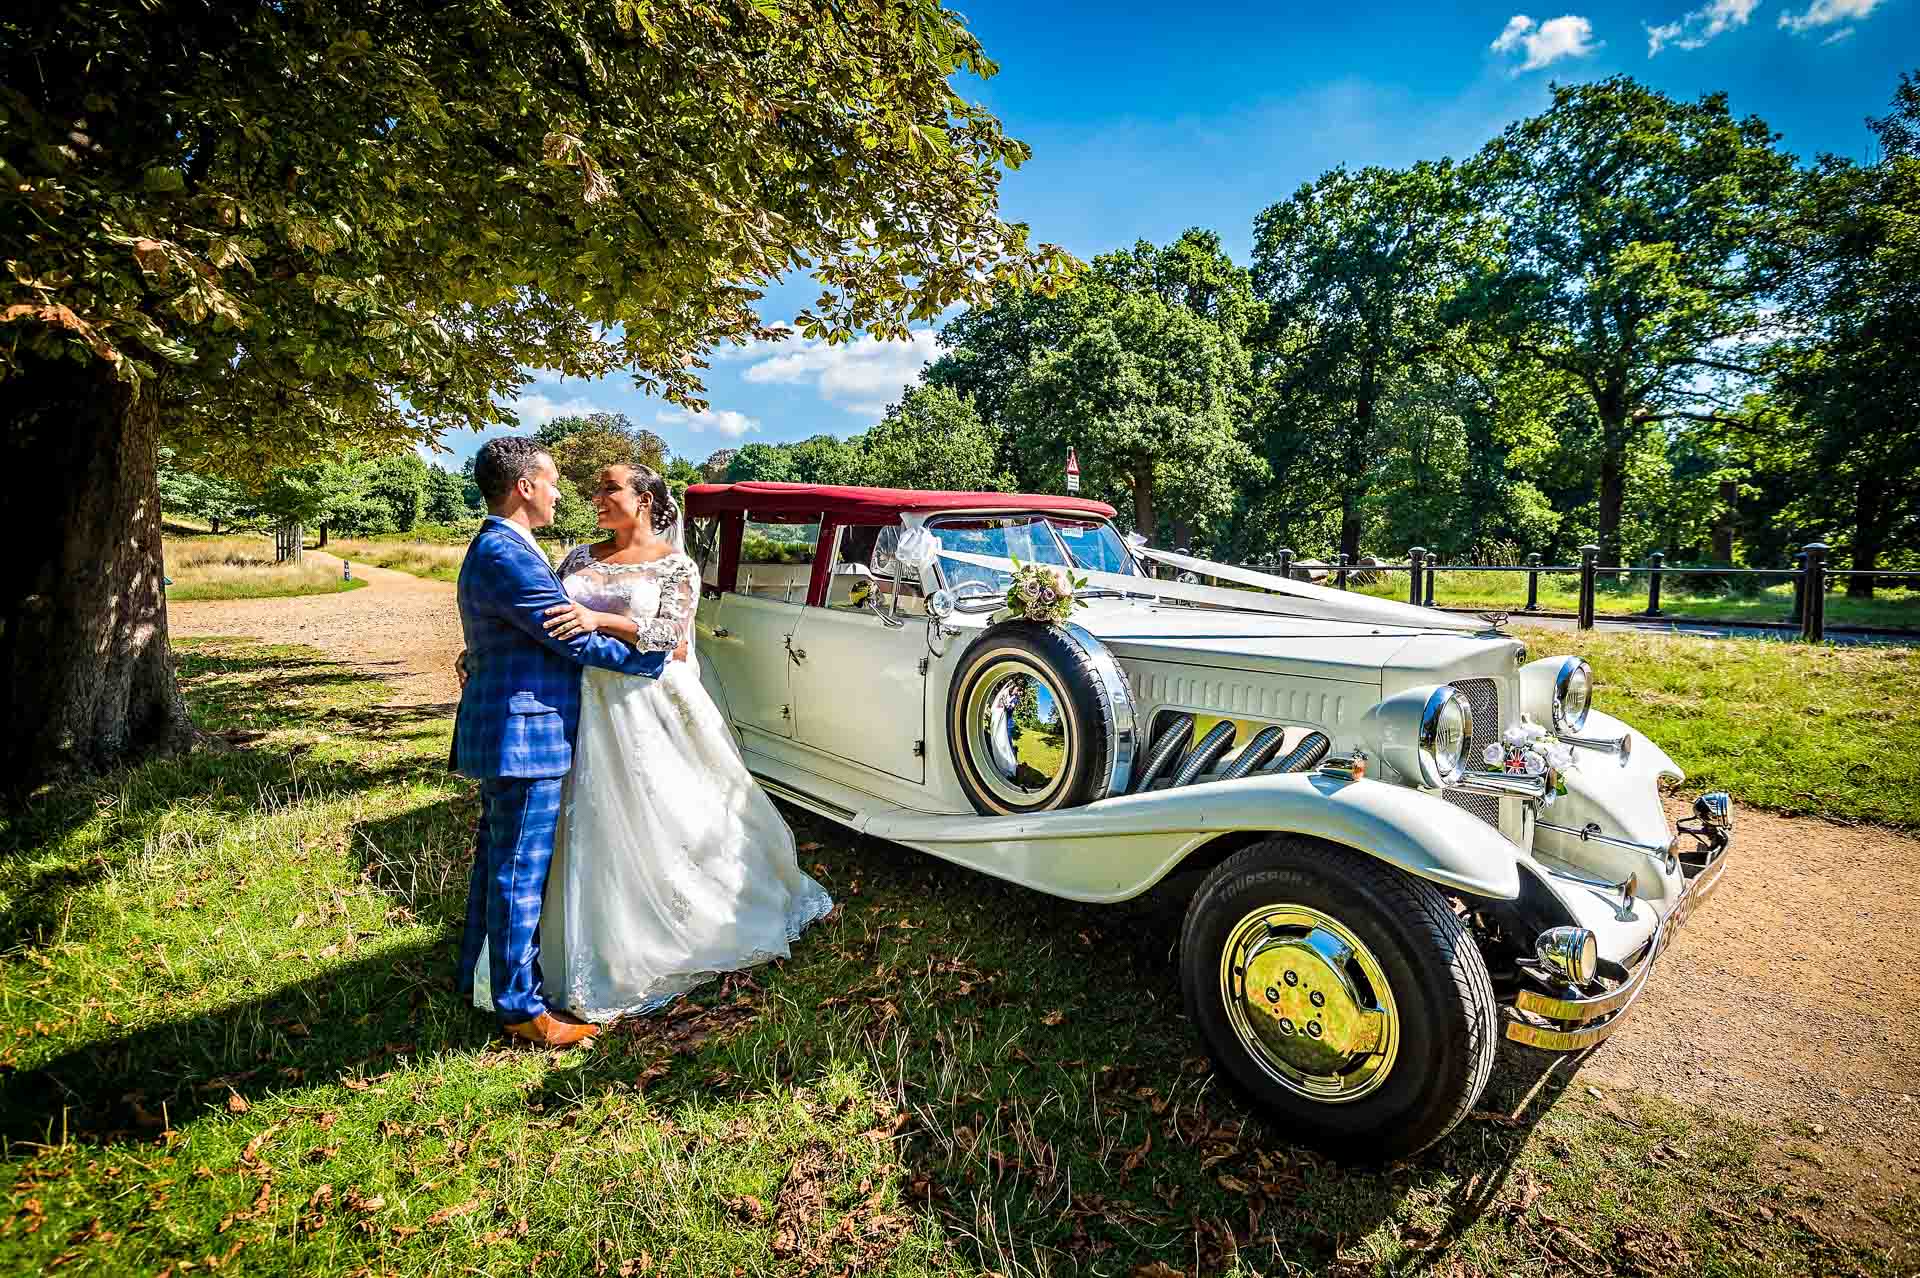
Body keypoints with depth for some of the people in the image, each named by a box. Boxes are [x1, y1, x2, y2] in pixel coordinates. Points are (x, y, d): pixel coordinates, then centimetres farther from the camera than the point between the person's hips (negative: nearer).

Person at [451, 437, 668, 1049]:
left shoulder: (494, 548, 14)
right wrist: (656, 658, -9)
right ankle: (520, 1005, 12)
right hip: (523, 732, -11)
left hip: (505, 732, 11)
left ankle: (480, 972, 36)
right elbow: (575, 640, -19)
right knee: (520, 870, -1)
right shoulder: (507, 556, -20)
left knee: (496, 856, 21)